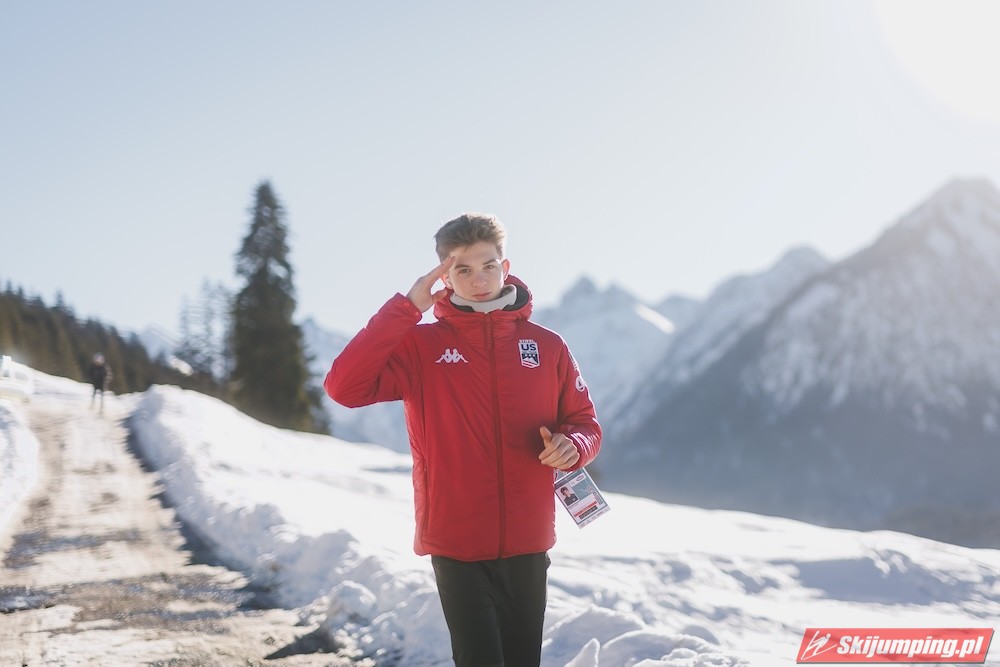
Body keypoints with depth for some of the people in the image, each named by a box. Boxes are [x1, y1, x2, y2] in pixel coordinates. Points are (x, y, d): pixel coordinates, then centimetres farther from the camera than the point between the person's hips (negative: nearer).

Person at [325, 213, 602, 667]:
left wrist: (571, 446, -14)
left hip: (528, 544, 3)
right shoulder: (421, 345, -3)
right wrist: (406, 307, -18)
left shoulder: (547, 346, 4)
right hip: (457, 544, -3)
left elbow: (584, 423, 10)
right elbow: (344, 386, -15)